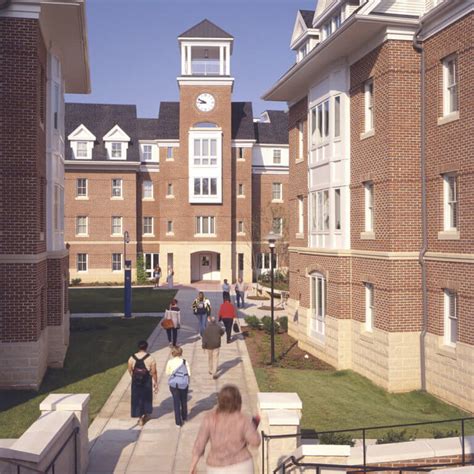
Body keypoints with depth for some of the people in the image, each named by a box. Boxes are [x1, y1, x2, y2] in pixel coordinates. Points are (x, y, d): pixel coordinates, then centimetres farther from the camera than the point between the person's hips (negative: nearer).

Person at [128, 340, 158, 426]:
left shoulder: (132, 358, -8)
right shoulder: (150, 359, -16)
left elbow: (130, 371, 3)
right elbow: (154, 373, -11)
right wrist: (155, 383, 2)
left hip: (136, 383, 1)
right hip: (147, 382, -1)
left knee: (137, 399, 15)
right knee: (147, 398, 20)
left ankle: (140, 419, 19)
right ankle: (146, 415, 37)